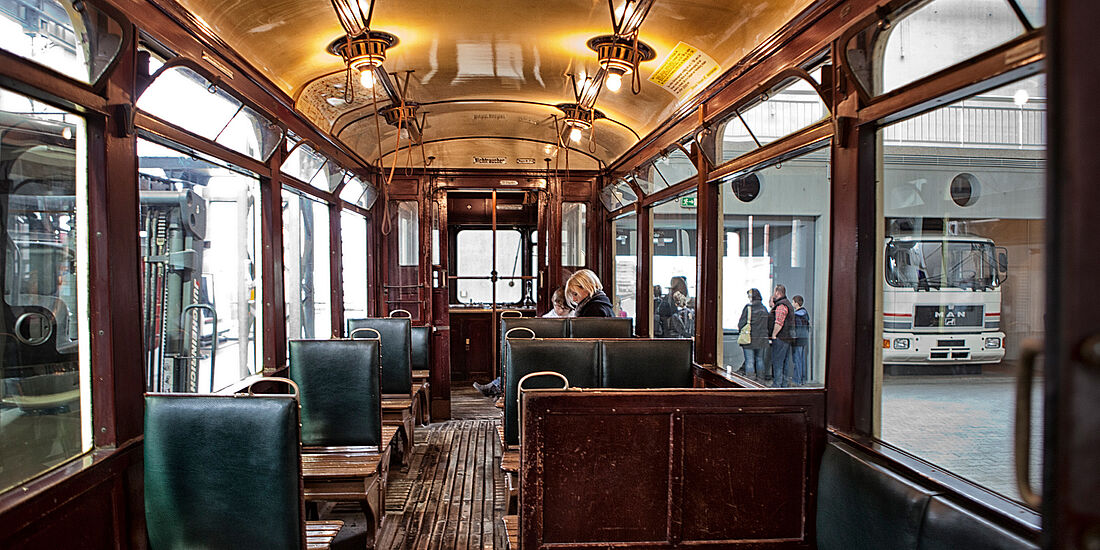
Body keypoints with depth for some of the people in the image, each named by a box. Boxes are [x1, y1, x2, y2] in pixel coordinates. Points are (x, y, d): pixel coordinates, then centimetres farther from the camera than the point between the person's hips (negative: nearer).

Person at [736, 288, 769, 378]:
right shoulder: (764, 309, 7)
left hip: (750, 339, -5)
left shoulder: (748, 307, -12)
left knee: (749, 360, 0)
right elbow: (767, 324, 11)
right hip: (762, 339, 5)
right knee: (760, 359, 15)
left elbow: (742, 323, -11)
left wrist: (739, 327, 8)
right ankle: (760, 378, 20)